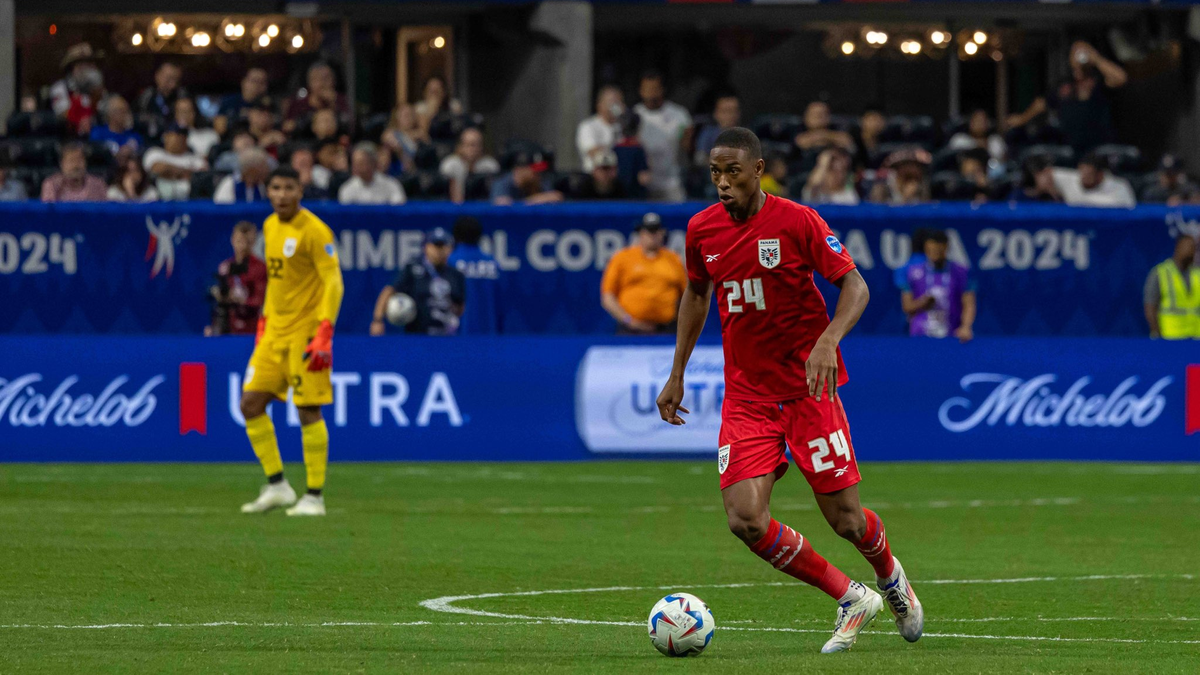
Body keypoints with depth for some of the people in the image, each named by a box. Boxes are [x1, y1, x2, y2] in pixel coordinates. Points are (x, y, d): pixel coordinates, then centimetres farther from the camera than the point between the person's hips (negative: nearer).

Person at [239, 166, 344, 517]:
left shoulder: (314, 231, -13)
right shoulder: (270, 226, 12)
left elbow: (333, 283, -16)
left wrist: (325, 333, -24)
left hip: (306, 331, -8)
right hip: (275, 331, 8)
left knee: (308, 410, -7)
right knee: (251, 403, 2)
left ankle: (314, 497, 0)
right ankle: (277, 485, 11)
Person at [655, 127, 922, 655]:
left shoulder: (796, 221, -12)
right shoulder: (702, 230, 1)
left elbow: (855, 286, -10)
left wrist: (827, 342, -27)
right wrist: (677, 374, 18)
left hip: (808, 387, -3)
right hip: (746, 395, 4)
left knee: (844, 519, -2)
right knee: (745, 521, -14)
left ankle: (890, 577, 35)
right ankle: (850, 600, 6)